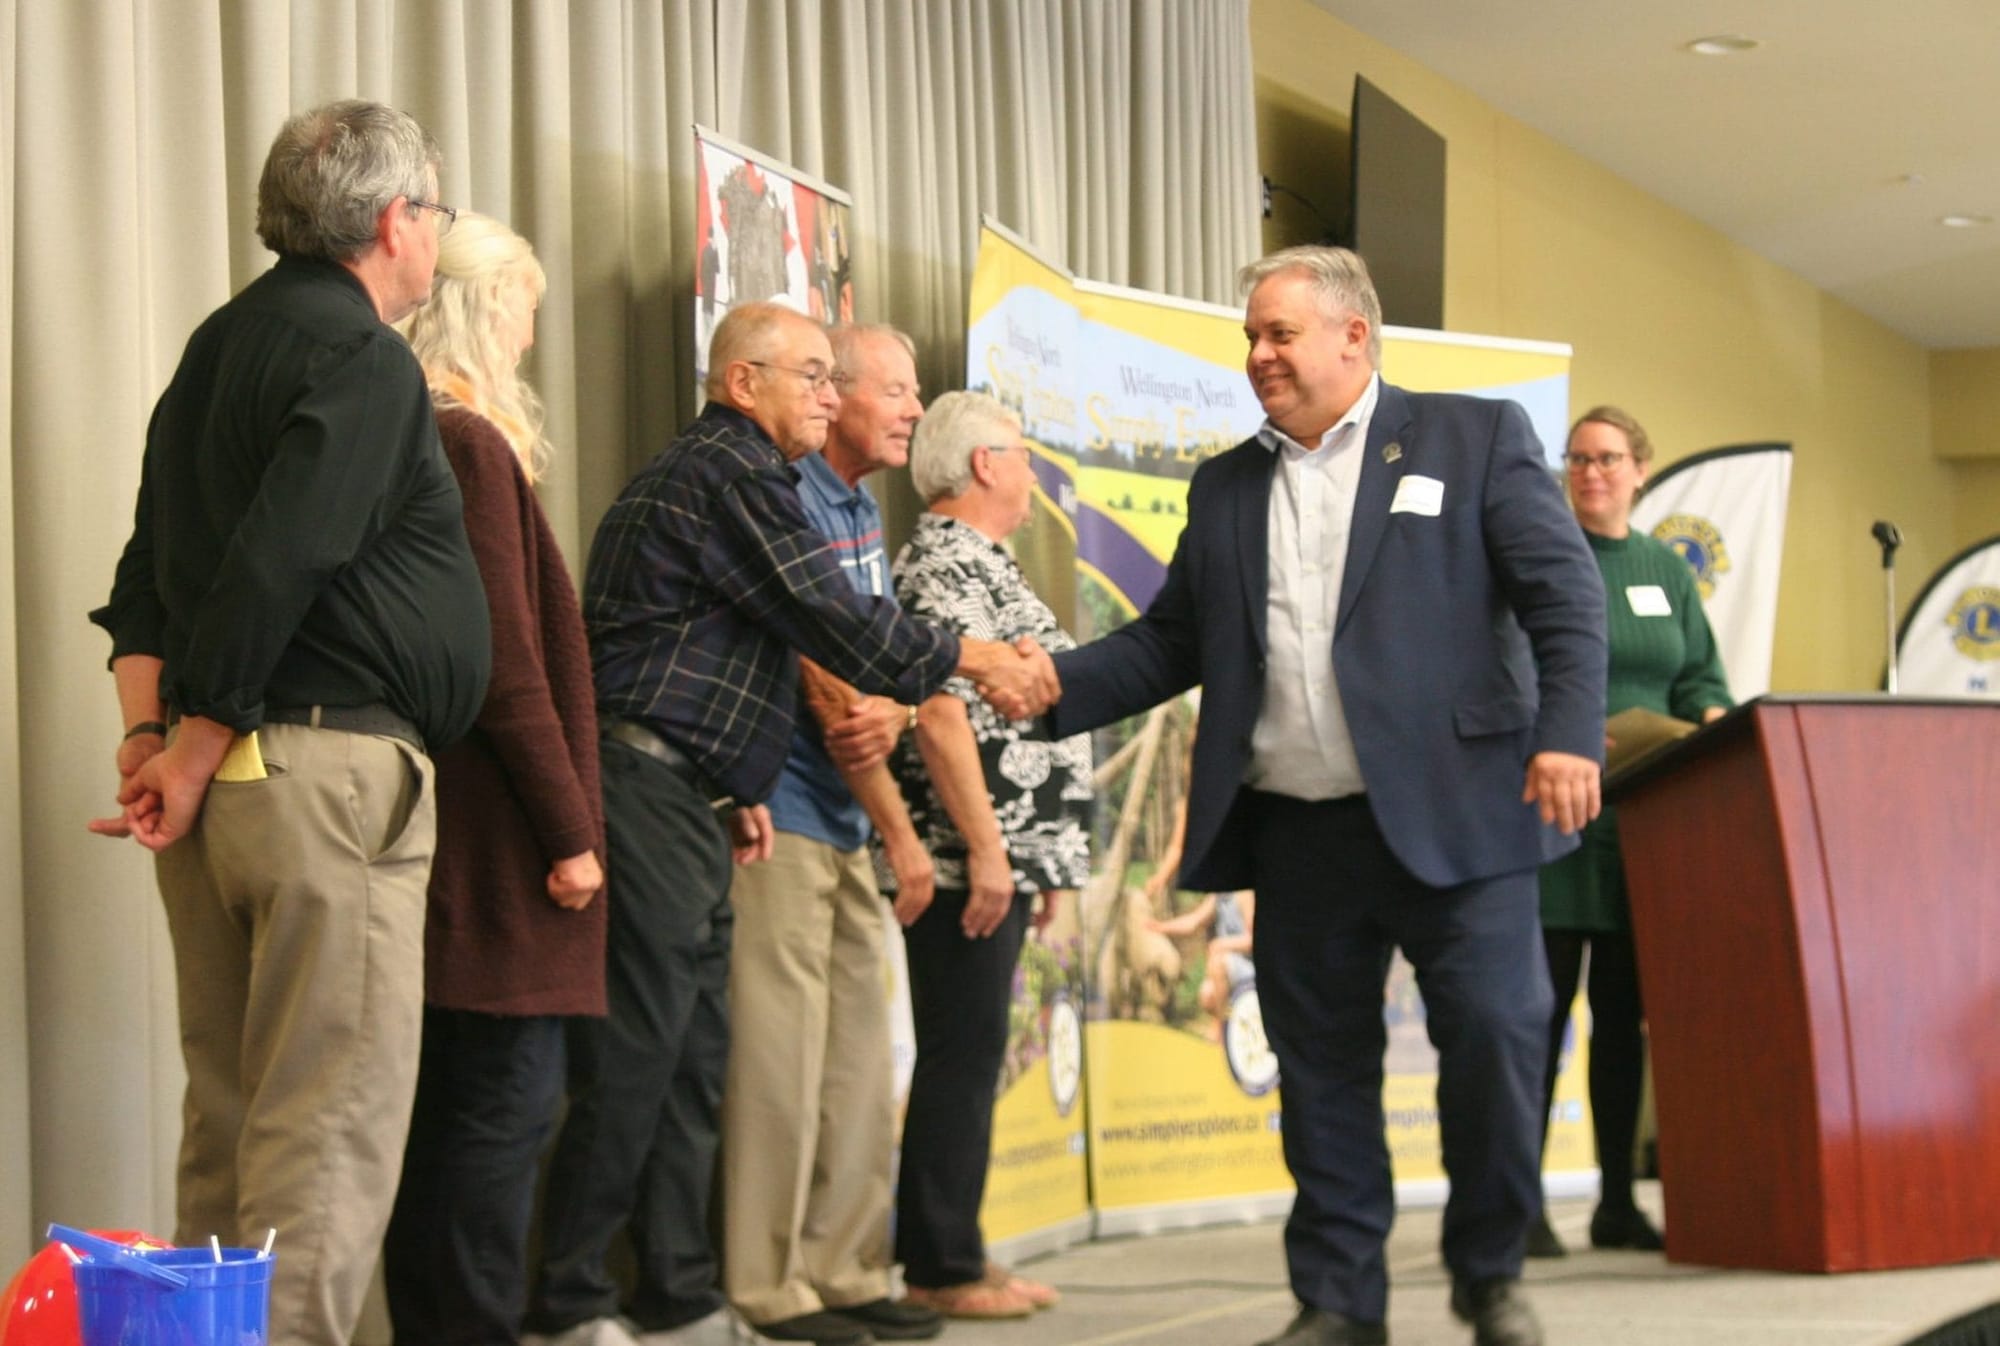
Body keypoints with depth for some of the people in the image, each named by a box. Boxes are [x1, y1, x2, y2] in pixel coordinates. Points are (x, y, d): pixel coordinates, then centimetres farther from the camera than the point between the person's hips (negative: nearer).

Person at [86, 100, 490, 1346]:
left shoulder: (221, 345, 19)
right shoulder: (364, 362, -10)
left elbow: (146, 571, 16)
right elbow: (274, 571, -19)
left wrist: (148, 733, 9)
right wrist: (195, 754, -13)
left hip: (222, 773, 9)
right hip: (328, 765, -9)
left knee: (230, 1109, 15)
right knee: (334, 1119, -6)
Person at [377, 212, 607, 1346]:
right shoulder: (473, 448, -12)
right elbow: (506, 664, -16)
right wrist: (570, 830, -12)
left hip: (444, 823, 9)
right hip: (496, 833, -9)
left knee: (455, 1102, 12)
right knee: (508, 1095, -6)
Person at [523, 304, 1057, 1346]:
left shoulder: (701, 471, 24)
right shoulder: (733, 475, -9)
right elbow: (829, 617, -12)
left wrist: (735, 786, 24)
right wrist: (971, 659, -1)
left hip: (681, 799, 11)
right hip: (647, 789, -11)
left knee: (694, 1054, 10)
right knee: (636, 1052, -9)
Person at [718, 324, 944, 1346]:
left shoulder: (862, 507, 17)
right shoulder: (786, 498, -12)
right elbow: (815, 664, -15)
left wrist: (888, 710, -12)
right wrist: (899, 826, -12)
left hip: (841, 820, 10)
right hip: (780, 811, -10)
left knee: (858, 1060, 11)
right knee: (780, 1054, -8)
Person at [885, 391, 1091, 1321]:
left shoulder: (974, 563, 19)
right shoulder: (947, 565, -12)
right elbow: (939, 714, -21)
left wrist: (1040, 853, 22)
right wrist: (986, 851, -22)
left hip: (1002, 856, 10)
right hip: (971, 861, -10)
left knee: (968, 1059, 13)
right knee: (962, 1058, -6)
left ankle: (951, 1252, 19)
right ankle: (941, 1268, -1)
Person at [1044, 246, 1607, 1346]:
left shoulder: (1474, 437, 4)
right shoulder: (1227, 487, 16)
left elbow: (1565, 594, -2)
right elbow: (1169, 639, 16)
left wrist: (1568, 734, -15)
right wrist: (1057, 686, -1)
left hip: (1450, 813, -4)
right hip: (1297, 833, 4)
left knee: (1493, 1037, -4)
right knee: (1321, 1069, 6)